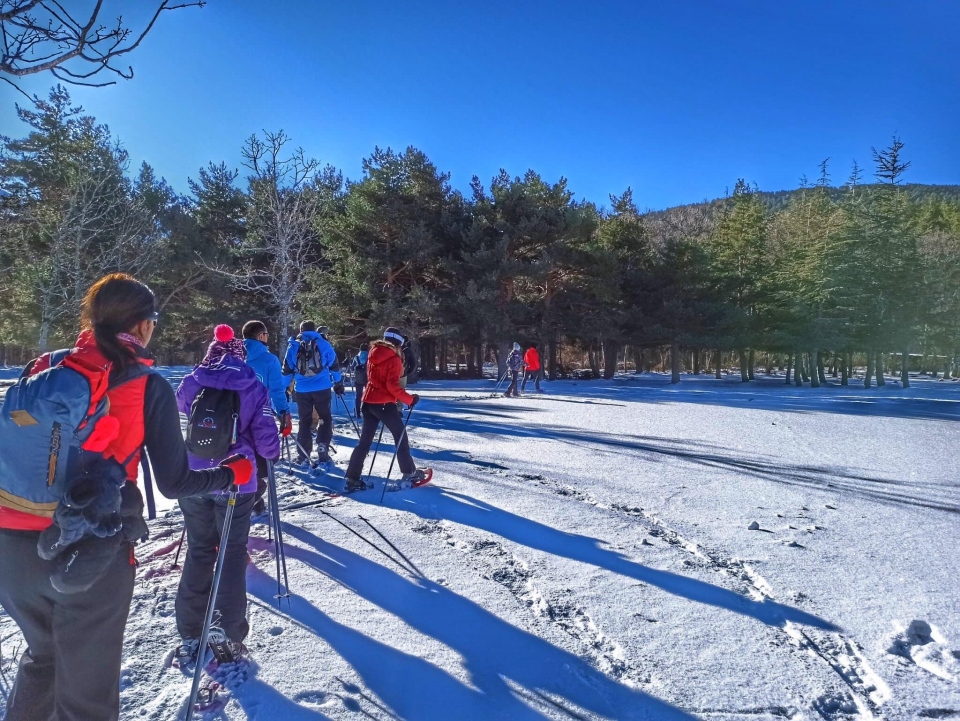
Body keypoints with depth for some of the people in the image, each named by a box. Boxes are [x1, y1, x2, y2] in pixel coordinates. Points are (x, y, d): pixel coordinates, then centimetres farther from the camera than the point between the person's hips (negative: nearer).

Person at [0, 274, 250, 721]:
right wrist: (233, 473, 9)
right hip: (93, 555, -4)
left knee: (44, 654, 32)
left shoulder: (44, 368, 2)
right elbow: (175, 483, -7)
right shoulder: (150, 387, -9)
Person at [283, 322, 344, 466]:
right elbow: (334, 365, 5)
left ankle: (303, 456, 11)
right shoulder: (323, 343, 3)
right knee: (325, 418, 15)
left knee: (304, 421, 11)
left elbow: (287, 368, 9)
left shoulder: (293, 346, 7)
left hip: (302, 390, 1)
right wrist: (338, 383, 15)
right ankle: (323, 447, 3)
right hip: (322, 388, -1)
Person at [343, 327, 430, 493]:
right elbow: (392, 386, -18)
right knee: (400, 436, 9)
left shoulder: (373, 354, 10)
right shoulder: (394, 359, -12)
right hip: (384, 403, -7)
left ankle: (352, 479, 7)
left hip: (368, 401, 7)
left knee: (365, 440, 9)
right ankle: (410, 473, 16)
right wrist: (409, 399, -11)